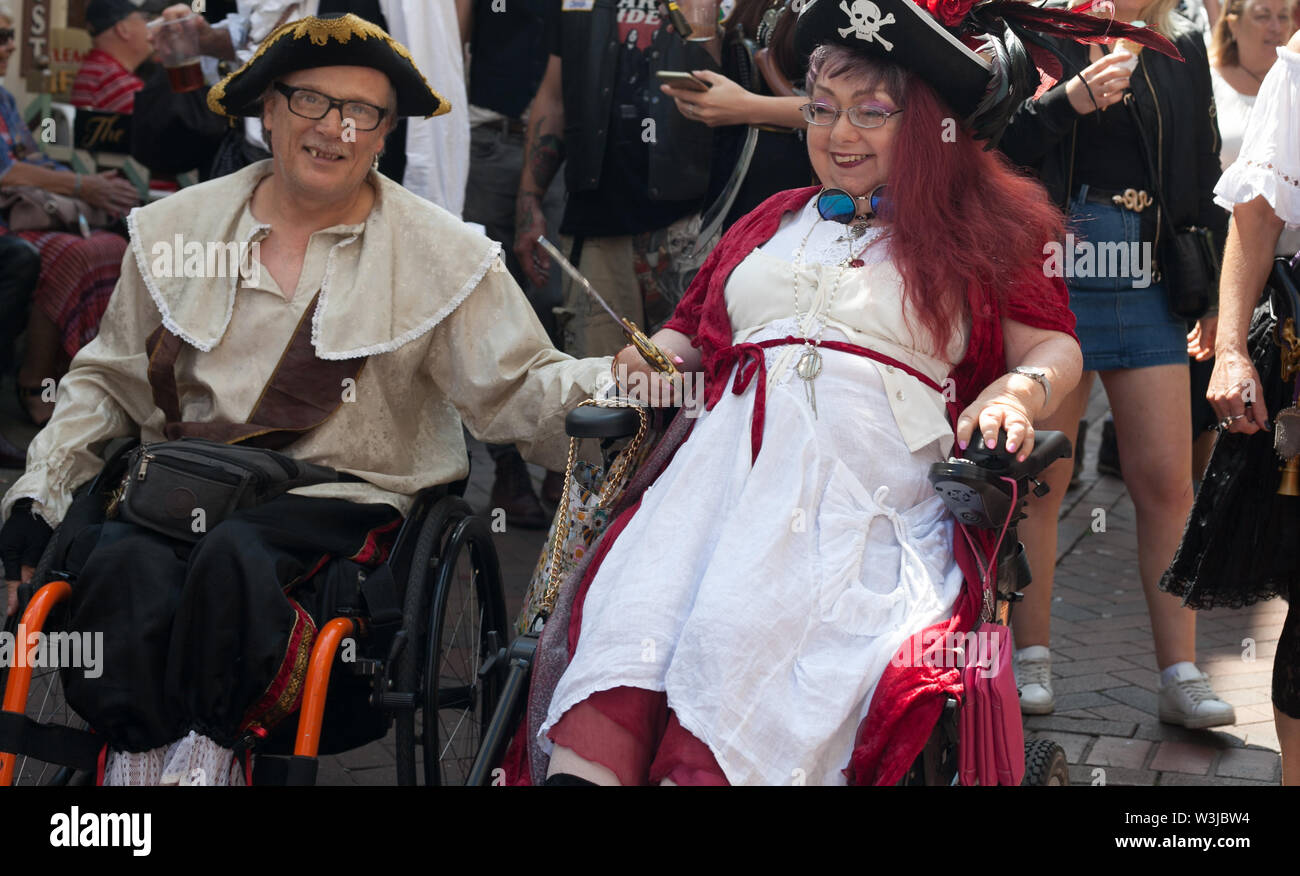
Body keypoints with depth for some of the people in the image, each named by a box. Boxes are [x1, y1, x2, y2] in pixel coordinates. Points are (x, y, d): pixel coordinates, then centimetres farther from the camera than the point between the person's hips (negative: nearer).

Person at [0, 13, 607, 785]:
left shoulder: (440, 253, 7)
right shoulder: (177, 228, 13)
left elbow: (519, 387, 3)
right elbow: (105, 380, 20)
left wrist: (615, 385, -17)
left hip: (338, 499, -2)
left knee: (237, 556, -34)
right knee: (127, 566, -30)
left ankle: (204, 752, -23)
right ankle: (135, 757, -24)